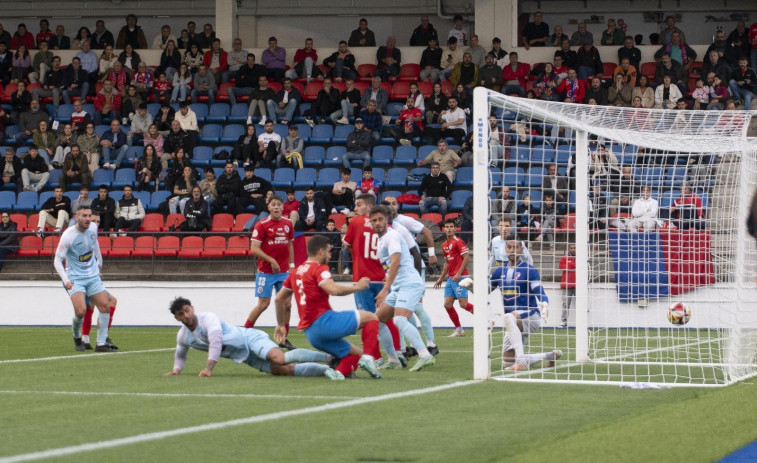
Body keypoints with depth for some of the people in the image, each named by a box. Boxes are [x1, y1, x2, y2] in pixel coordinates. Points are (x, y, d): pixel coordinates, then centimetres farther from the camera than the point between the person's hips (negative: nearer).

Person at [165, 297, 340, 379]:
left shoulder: (208, 318, -14)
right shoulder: (183, 336, 10)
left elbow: (216, 342, -25)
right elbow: (180, 355, 31)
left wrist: (208, 368, -31)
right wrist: (176, 369, 13)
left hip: (250, 338, -6)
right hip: (248, 359, 6)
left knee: (280, 359, -33)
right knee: (285, 370, -16)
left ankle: (328, 357, -22)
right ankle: (324, 369, -11)